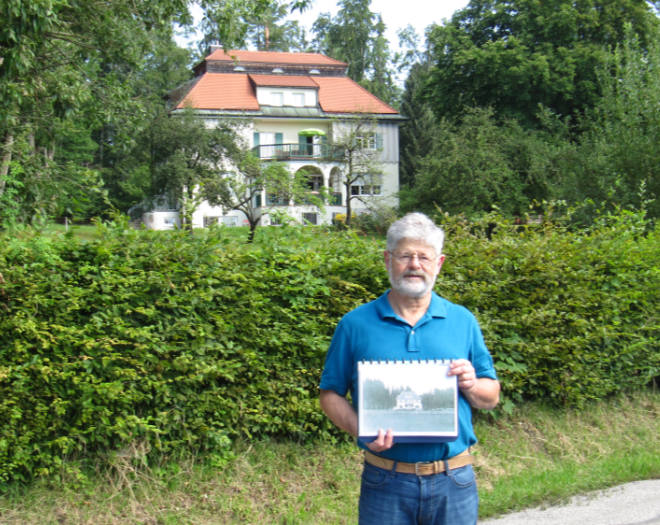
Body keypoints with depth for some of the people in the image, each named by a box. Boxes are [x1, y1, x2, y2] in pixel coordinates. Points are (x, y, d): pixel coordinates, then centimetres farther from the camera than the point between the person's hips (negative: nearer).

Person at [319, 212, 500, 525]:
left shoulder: (463, 322, 7)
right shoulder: (355, 325, 1)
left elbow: (492, 397, 11)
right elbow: (331, 395, 2)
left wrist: (470, 385, -10)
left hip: (454, 482, 2)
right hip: (385, 483, -2)